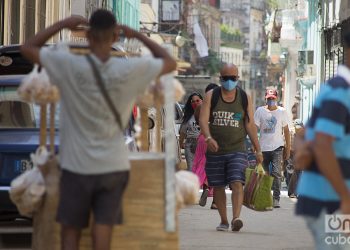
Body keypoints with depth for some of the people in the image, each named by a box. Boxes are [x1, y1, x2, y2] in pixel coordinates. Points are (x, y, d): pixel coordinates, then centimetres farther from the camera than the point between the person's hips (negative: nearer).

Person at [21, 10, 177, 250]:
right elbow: (170, 63, 8)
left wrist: (62, 24, 5)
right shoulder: (131, 69, -9)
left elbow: (27, 48, 1)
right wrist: (139, 36, 12)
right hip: (114, 166, 1)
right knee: (103, 230, 2)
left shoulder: (70, 66, -12)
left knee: (71, 230, 10)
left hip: (77, 166, 0)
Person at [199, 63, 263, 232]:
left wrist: (258, 150, 3)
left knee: (237, 183, -18)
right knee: (218, 186, 7)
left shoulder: (244, 98, 5)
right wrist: (208, 138, -26)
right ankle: (223, 221, 19)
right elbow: (203, 120, -7)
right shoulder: (211, 96, 3)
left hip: (237, 150, -1)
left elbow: (250, 125, 7)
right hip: (215, 150, 1)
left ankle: (236, 218, -30)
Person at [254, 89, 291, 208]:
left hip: (277, 147, -2)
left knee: (276, 173, -15)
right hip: (263, 148, 2)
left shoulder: (282, 111, 6)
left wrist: (288, 148, 6)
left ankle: (276, 199, -15)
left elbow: (286, 131, 9)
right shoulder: (260, 111, 5)